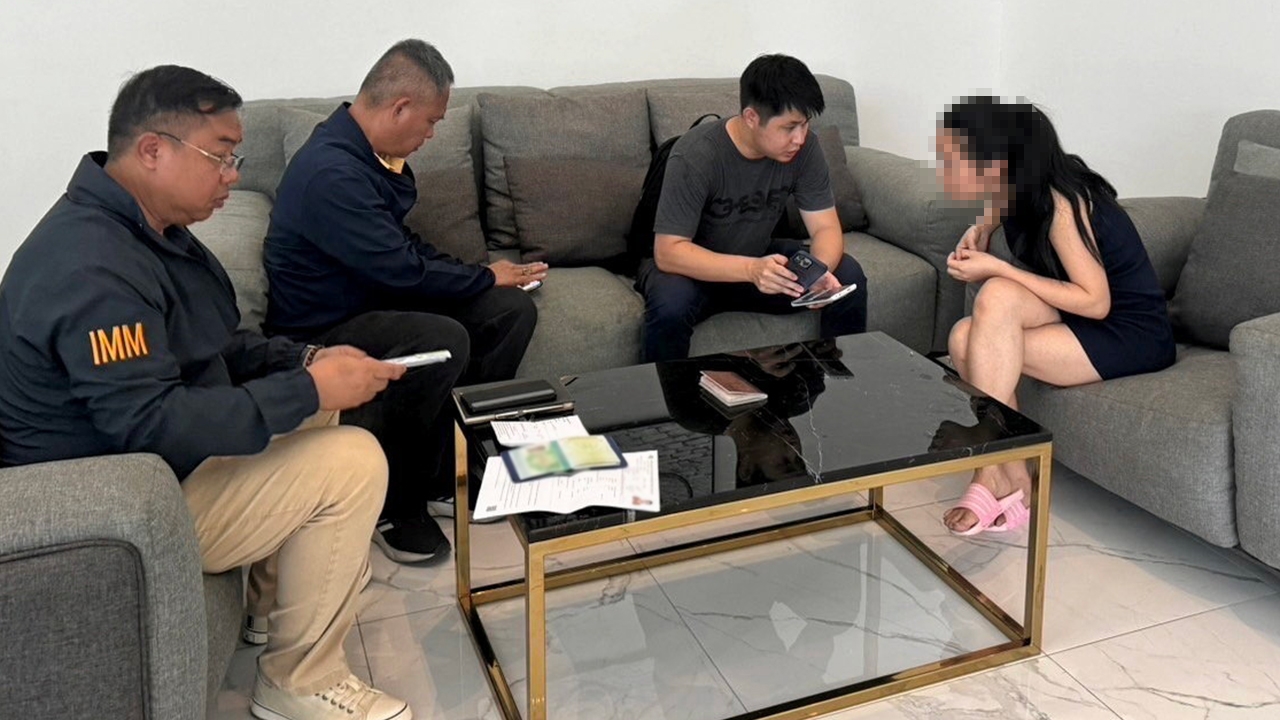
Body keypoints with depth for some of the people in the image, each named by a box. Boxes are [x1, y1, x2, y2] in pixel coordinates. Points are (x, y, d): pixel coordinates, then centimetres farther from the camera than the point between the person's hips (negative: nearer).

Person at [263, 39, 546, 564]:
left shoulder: (370, 154, 5)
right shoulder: (331, 173, -26)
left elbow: (405, 244, 16)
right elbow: (401, 269, -25)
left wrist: (475, 276, 1)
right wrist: (485, 277, -11)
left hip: (376, 299, 10)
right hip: (323, 330, -9)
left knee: (512, 310, -4)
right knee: (444, 341, -34)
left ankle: (454, 469, 6)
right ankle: (395, 506, -15)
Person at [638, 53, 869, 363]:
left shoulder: (803, 149, -14)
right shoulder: (695, 156, -29)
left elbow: (826, 228, -10)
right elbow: (669, 251, -32)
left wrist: (821, 270, -35)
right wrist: (751, 270, -46)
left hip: (758, 259, 5)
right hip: (692, 267, -5)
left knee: (848, 276, -15)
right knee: (671, 302, -38)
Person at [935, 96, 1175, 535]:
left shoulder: (1058, 202, -24)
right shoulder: (1014, 194, -3)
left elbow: (1095, 301, -24)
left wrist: (995, 269, -25)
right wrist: (980, 235, -9)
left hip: (1131, 334, -7)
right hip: (1078, 318, 7)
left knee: (997, 298, -28)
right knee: (966, 339, -19)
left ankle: (994, 474, -22)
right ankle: (1013, 480, -14)